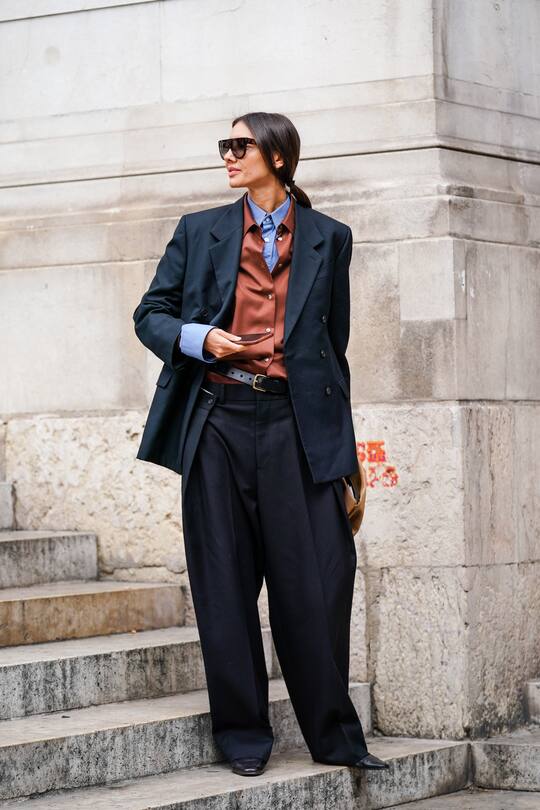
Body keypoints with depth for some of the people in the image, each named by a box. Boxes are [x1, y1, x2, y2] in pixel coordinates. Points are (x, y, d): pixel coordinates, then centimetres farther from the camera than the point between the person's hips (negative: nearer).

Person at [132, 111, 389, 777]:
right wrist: (198, 338, -8)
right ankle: (243, 738, 11)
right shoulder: (201, 231, 12)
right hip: (218, 421, 1)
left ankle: (333, 735, 7)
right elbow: (150, 315, 14)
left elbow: (334, 341, 14)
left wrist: (339, 439, 12)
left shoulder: (328, 238, 11)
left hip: (294, 422, 0)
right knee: (226, 585, 2)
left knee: (319, 577, -5)